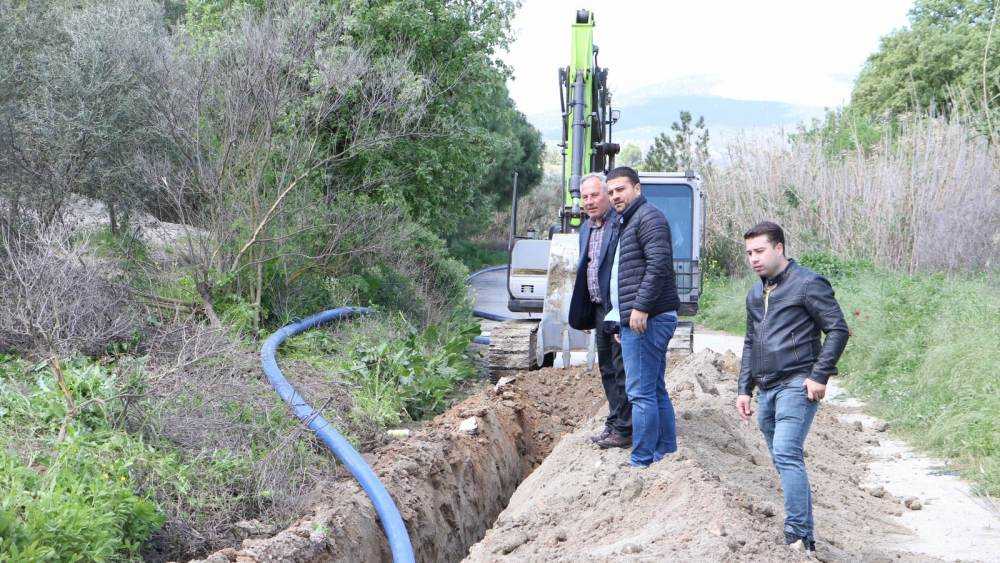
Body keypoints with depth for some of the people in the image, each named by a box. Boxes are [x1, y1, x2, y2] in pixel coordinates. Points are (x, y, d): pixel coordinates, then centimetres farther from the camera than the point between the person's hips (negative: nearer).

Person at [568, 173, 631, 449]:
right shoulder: (586, 228, 13)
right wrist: (585, 313, 17)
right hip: (599, 309, 9)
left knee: (621, 369, -3)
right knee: (607, 369, 16)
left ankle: (624, 430, 5)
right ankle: (613, 423, 27)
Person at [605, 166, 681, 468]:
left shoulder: (648, 218, -9)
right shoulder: (628, 222, 23)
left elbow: (659, 264, -21)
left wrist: (641, 307, -23)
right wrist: (621, 312, 20)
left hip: (645, 319, -11)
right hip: (640, 320, 11)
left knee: (641, 392, -10)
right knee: (656, 389, 14)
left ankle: (642, 462, -9)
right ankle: (667, 453, 20)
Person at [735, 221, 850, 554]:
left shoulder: (807, 284, -5)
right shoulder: (755, 294, 19)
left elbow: (838, 330, -7)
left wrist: (819, 376, -14)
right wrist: (744, 389, 19)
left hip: (796, 385, -8)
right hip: (766, 390, 8)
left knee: (786, 454, -20)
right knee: (784, 459, 10)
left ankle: (800, 537, -21)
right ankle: (800, 530, 18)